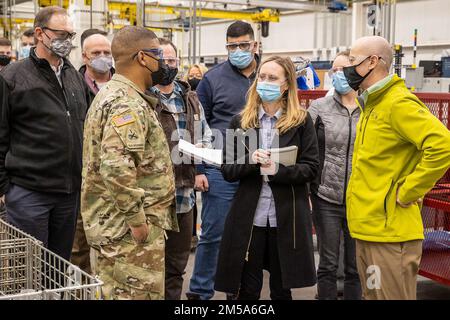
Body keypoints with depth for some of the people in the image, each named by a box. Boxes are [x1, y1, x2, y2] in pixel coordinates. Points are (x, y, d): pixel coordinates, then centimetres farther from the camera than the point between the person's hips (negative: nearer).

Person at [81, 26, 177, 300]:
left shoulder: (114, 95, 16)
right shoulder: (127, 105, -18)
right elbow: (116, 167, -31)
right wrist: (136, 220, -23)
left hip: (115, 224, 10)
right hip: (129, 228, -10)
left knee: (117, 292, 17)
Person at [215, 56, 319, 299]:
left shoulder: (301, 121, 0)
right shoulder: (240, 121, 6)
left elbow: (311, 168, -4)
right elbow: (227, 171, 3)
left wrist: (277, 171, -19)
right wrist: (249, 160, -16)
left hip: (286, 217, -1)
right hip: (248, 216, 1)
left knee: (281, 289, 12)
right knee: (247, 290, 8)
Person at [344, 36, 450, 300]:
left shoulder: (399, 103, -15)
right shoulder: (371, 104, 15)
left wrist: (409, 192, -20)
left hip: (389, 231, -10)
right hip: (367, 228, 10)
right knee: (372, 295, 18)